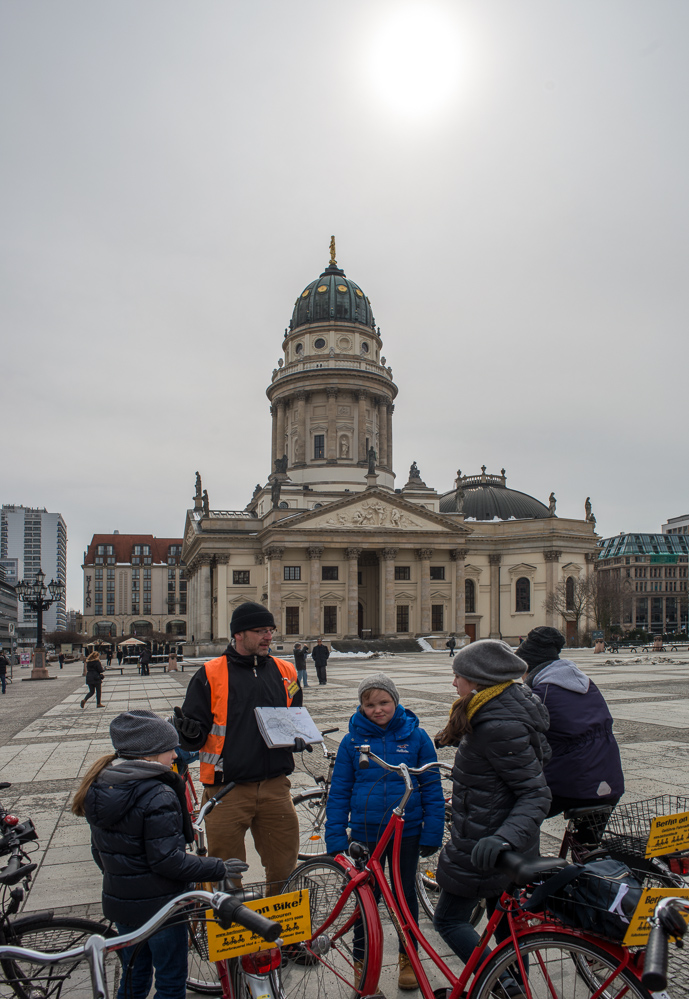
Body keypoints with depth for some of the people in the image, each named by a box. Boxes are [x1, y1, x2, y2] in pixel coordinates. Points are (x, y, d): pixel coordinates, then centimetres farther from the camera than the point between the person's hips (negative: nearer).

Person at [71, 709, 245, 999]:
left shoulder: (99, 789, 0)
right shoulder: (159, 796, -26)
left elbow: (99, 851, 10)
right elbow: (166, 860, -26)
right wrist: (219, 869, -17)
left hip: (117, 900, 8)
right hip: (159, 906, -8)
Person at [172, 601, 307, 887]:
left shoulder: (285, 672, 9)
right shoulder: (210, 674, -2)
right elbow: (195, 738, -2)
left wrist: (299, 740, 0)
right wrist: (189, 732, -25)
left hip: (275, 787, 3)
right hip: (227, 789, -3)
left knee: (284, 868, 10)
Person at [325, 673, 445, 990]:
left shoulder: (416, 737, -5)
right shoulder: (352, 741, -3)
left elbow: (432, 788, 1)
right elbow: (339, 792, 2)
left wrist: (432, 834, -2)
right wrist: (335, 838, -1)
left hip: (406, 832, 0)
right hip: (365, 833, 0)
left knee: (405, 894, 14)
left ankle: (408, 957, 35)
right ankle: (362, 960, 31)